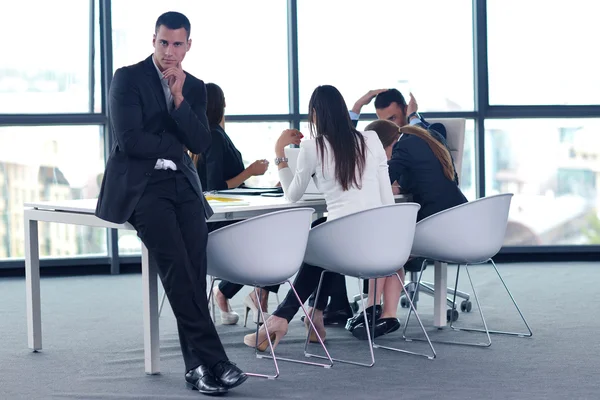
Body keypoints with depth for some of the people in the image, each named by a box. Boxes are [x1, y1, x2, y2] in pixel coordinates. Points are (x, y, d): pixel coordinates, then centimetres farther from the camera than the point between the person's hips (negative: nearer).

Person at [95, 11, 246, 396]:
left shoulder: (195, 87, 13)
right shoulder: (128, 78, -3)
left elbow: (201, 142, 0)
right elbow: (130, 139, -13)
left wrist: (178, 98, -11)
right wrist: (178, 145, 0)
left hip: (181, 183, 5)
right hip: (139, 185, -5)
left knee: (194, 263, -15)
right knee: (176, 263, -21)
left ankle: (197, 364, -11)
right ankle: (214, 359, -22)